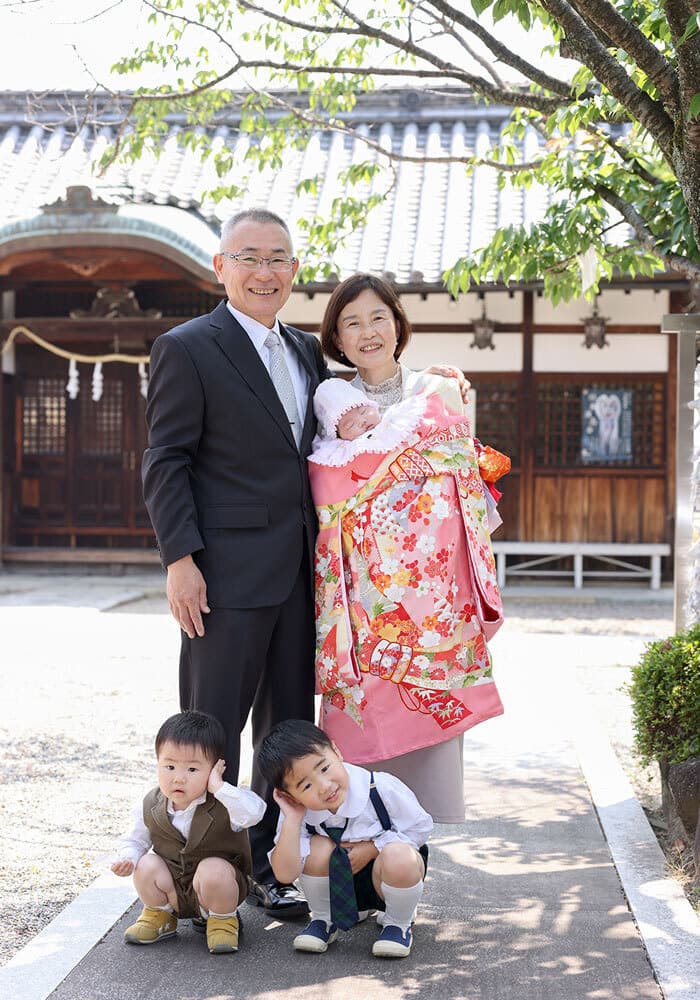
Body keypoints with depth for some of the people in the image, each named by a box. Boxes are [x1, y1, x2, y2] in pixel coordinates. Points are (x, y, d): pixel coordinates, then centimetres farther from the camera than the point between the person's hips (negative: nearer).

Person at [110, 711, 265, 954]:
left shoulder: (222, 804, -22)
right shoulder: (151, 807, -10)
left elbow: (253, 812, -42)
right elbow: (136, 838, 7)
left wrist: (219, 787, -40)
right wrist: (127, 858, -16)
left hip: (219, 885, -4)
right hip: (173, 890, 4)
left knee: (213, 870, -33)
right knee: (147, 865, -20)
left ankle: (223, 920, -2)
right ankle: (159, 915, 10)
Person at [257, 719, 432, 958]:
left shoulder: (382, 789, -26)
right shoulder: (298, 812, -18)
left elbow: (420, 828, -13)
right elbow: (285, 874, -24)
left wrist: (371, 848, -22)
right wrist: (292, 820, -33)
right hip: (340, 885, 2)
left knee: (399, 857, -36)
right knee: (317, 848, -29)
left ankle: (399, 923, -5)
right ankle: (324, 919, 0)